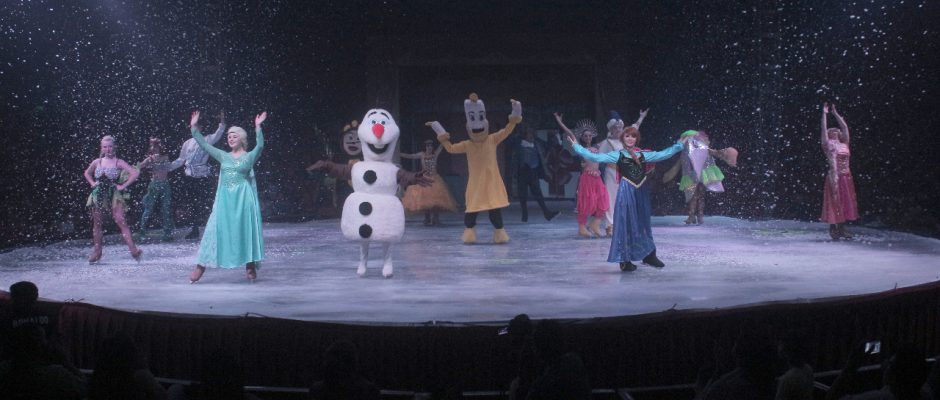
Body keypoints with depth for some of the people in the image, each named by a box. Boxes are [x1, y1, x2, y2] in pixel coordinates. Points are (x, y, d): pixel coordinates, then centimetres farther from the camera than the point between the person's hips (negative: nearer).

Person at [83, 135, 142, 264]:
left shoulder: (119, 163, -3)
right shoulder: (97, 162, 9)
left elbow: (135, 173, -12)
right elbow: (87, 173, 28)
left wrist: (123, 186, -12)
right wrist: (92, 183, 12)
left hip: (114, 195, -4)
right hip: (98, 195, 4)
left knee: (120, 221, -16)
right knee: (97, 223, 7)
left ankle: (133, 250, -22)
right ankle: (97, 251, 17)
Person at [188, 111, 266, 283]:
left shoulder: (250, 156, 2)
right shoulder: (223, 156, 12)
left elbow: (260, 146, -16)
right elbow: (204, 144, 11)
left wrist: (258, 127, -27)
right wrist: (194, 127, 4)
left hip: (243, 199, -3)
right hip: (224, 199, 3)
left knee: (245, 230, -3)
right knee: (216, 229, -1)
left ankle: (250, 267, 2)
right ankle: (201, 265, -2)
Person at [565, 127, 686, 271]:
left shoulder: (643, 155, 11)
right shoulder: (618, 155, 0)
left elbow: (663, 154, 15)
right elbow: (596, 157, -6)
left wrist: (679, 145, 15)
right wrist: (577, 147, -10)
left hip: (641, 192, 4)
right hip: (626, 191, -4)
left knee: (644, 223, 11)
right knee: (626, 223, -3)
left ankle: (649, 255, 21)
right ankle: (625, 260, 2)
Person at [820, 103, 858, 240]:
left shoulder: (844, 144, 12)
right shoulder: (828, 144, -2)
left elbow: (845, 127, 17)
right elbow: (823, 128, -7)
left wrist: (835, 113, 21)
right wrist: (824, 114, -3)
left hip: (846, 176, 6)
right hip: (835, 176, -6)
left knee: (845, 203, 8)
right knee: (834, 203, -3)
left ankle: (842, 229, 13)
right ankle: (833, 230, 1)